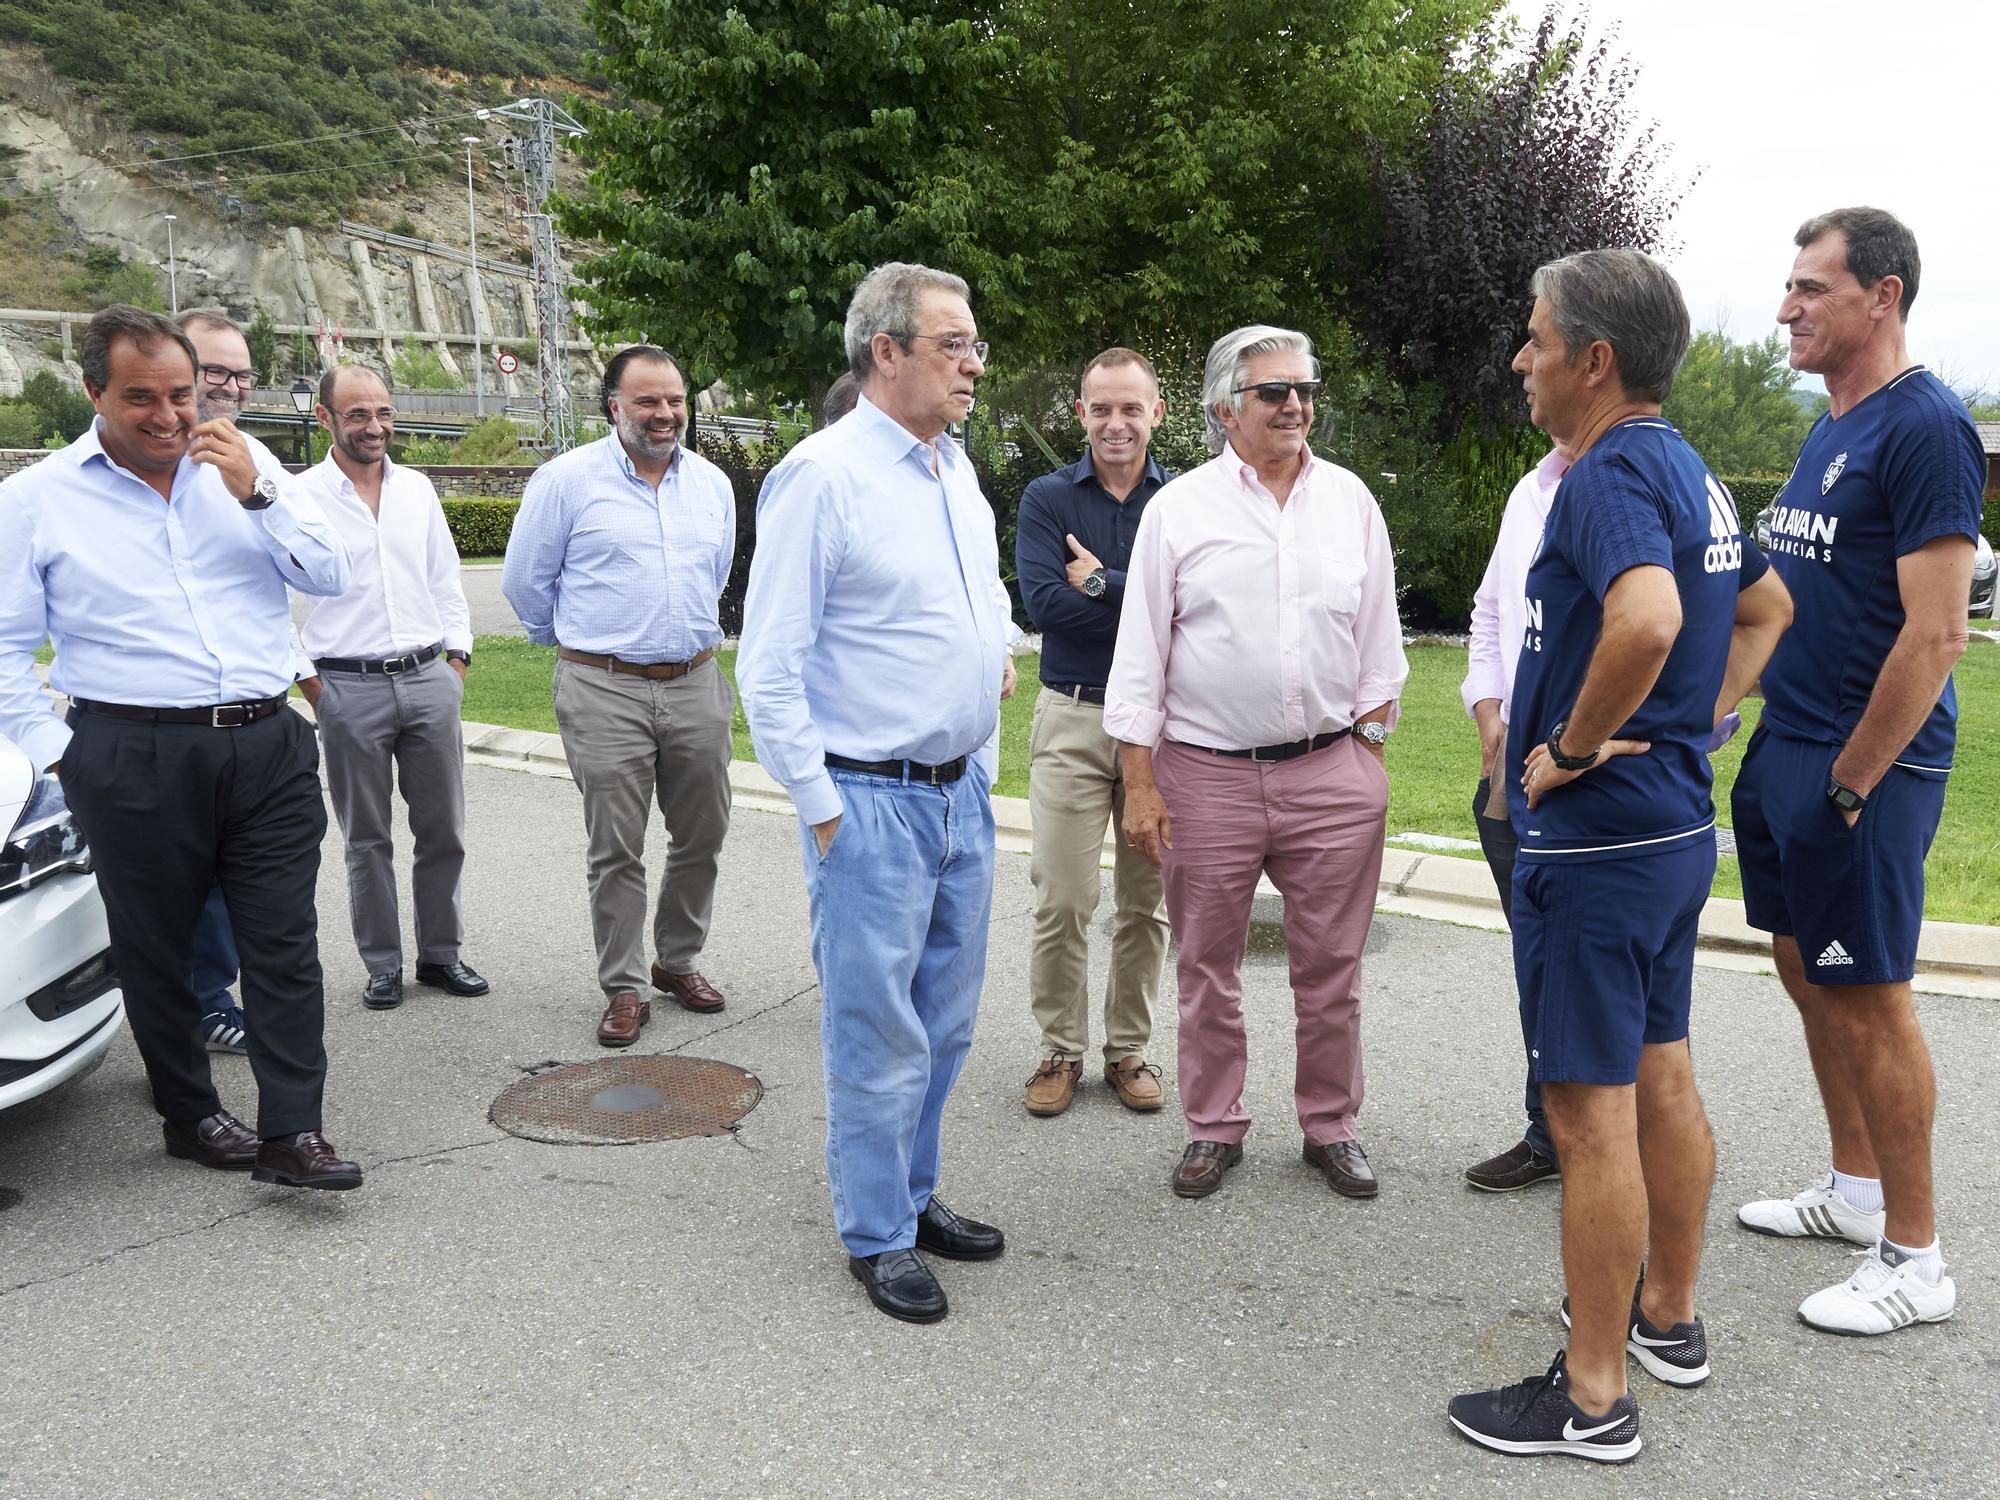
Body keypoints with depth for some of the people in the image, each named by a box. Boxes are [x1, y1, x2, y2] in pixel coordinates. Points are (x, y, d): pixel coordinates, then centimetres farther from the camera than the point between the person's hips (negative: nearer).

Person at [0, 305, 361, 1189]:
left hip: (269, 746, 2)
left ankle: (290, 1135, 4)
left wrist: (254, 494, -10)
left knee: (285, 945, -1)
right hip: (135, 760, -1)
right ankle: (189, 1118, 26)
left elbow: (330, 575, 1)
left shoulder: (240, 467, 9)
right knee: (156, 952, 9)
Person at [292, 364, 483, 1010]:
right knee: (367, 840, 6)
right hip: (349, 689, -3)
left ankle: (440, 955, 22)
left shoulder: (417, 489, 10)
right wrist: (307, 680, -4)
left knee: (443, 830, 8)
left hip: (429, 679, 4)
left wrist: (456, 659, 8)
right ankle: (382, 967, 17)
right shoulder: (300, 496, -3)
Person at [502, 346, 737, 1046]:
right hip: (606, 692, -4)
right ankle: (624, 987, 13)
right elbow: (525, 582, 4)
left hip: (696, 685, 4)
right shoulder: (567, 479, -4)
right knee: (617, 851, 0)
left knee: (701, 838, 11)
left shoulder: (713, 484, 9)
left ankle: (679, 962, 30)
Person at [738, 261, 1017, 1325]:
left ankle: (913, 1196, 35)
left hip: (963, 792, 8)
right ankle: (877, 1236, 21)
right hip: (873, 801, -7)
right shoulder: (821, 476, -14)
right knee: (879, 1033, 3)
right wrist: (821, 811, -14)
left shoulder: (957, 468, 11)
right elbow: (770, 668, -15)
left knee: (944, 1021, 17)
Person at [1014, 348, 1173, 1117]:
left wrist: (1101, 583, -13)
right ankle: (1061, 1048, 16)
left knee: (1147, 900, 9)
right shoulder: (1047, 498, 1)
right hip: (1072, 717, -1)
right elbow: (1044, 602, -14)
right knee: (1062, 899, 0)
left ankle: (1129, 1047, 23)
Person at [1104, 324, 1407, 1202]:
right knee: (1208, 968, 9)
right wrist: (1139, 784, -5)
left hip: (1331, 773, 2)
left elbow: (1378, 638, 12)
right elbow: (1140, 651, -1)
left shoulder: (1350, 501, 8)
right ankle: (1214, 1128, 26)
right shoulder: (1178, 507, 0)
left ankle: (1331, 1126, 26)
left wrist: (1369, 754, 7)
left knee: (1331, 967, 9)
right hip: (1205, 774, -1)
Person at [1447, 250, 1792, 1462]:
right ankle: (1669, 1318, 37)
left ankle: (1593, 1397, 11)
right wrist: (1700, 719, 17)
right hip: (1679, 821, 10)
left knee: (1592, 1111, -1)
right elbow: (1766, 608, 26)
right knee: (1661, 1077, 20)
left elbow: (1647, 618, -38)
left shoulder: (1611, 472, -19)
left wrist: (1574, 743, -24)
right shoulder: (1690, 470, 12)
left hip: (1599, 839, -10)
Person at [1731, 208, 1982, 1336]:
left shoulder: (1926, 428, -15)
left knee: (1869, 995, -1)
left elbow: (1935, 632, -20)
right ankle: (1855, 1189, 33)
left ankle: (1913, 1261, 13)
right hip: (1788, 745, 9)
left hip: (1868, 760, -9)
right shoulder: (1830, 429, 13)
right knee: (1809, 970, 16)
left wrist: (1850, 782, -18)